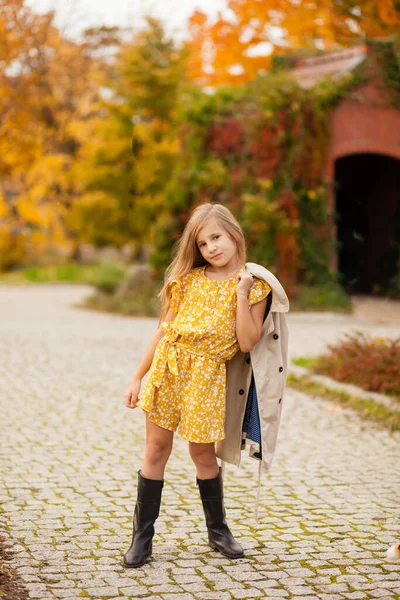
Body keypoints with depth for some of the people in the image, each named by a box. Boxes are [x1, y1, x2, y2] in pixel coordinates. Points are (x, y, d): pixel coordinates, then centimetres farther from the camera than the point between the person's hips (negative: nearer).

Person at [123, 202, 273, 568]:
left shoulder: (254, 286, -1)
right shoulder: (188, 279, 6)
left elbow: (247, 343, -10)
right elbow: (164, 330, 9)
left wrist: (241, 293, -14)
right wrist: (138, 377, 8)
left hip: (207, 375, -2)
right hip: (166, 365, 2)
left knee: (203, 453, 5)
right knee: (157, 448, 4)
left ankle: (218, 530, 27)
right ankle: (142, 536, 13)